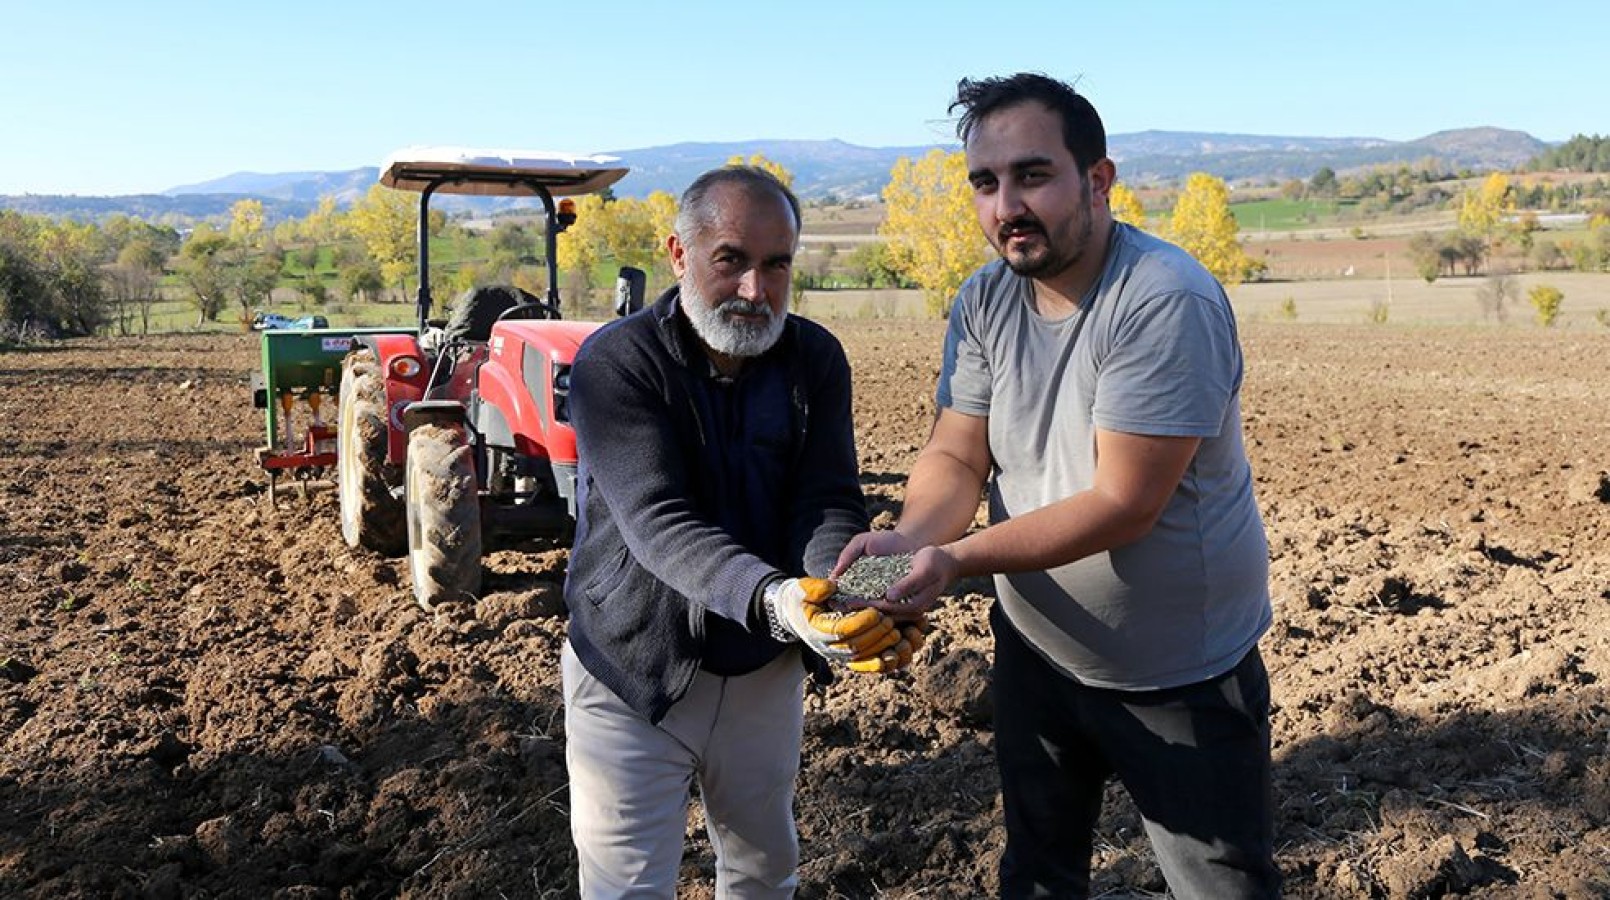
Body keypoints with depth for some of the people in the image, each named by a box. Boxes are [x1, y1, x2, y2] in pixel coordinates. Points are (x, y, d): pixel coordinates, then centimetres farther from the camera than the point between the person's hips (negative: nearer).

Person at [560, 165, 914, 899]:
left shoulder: (815, 359, -5)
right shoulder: (613, 363, -18)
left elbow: (827, 503, -13)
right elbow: (657, 522, -29)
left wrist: (852, 599, -35)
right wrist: (769, 598, -47)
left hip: (765, 672, 4)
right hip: (635, 673, -4)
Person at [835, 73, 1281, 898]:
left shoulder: (1168, 301, -26)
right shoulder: (983, 302, -5)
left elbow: (1123, 504, -30)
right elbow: (956, 455, -8)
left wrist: (955, 560, -36)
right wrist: (910, 536, -29)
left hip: (1180, 674, -5)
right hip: (1037, 653, 6)